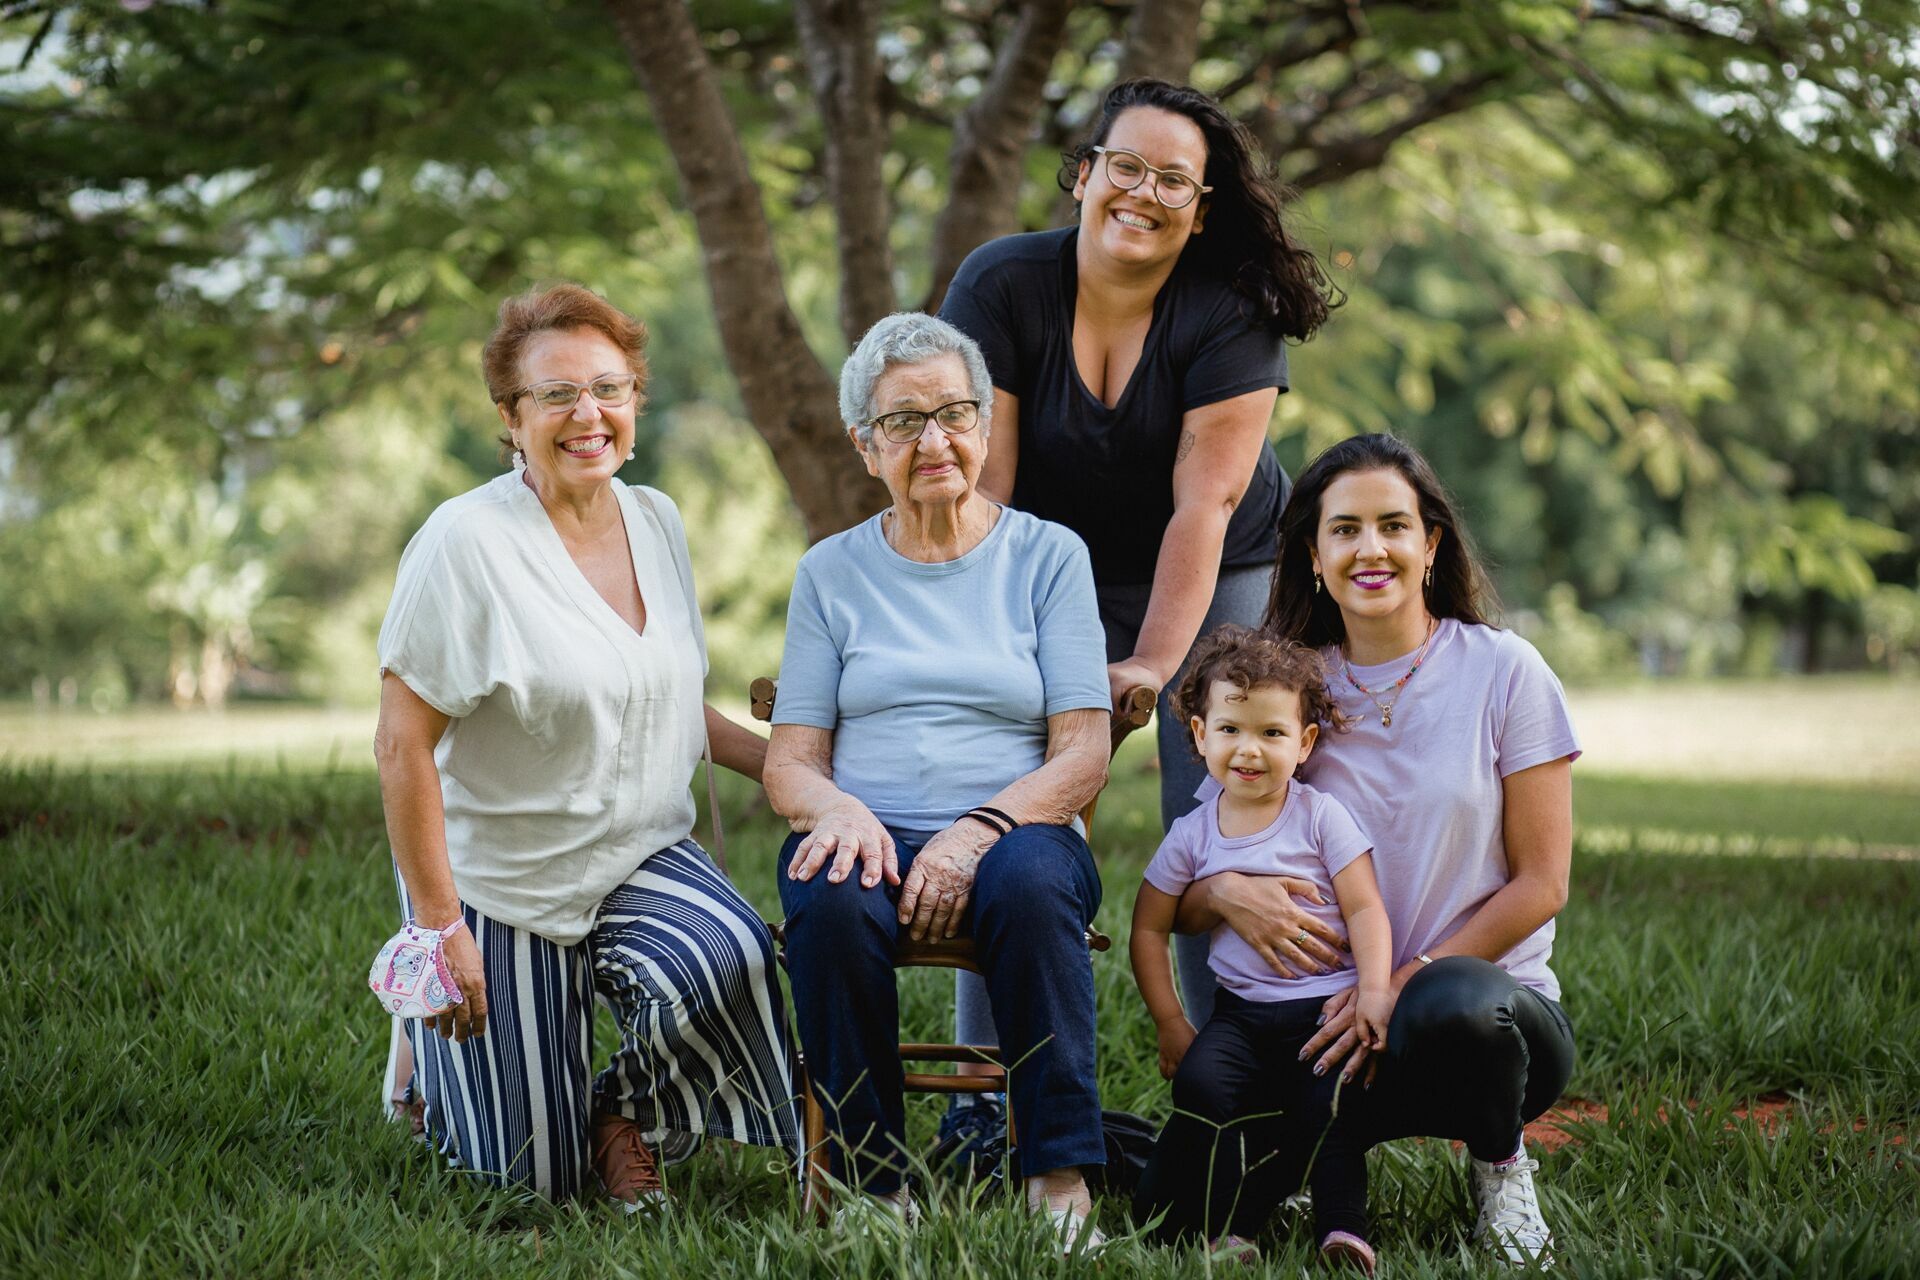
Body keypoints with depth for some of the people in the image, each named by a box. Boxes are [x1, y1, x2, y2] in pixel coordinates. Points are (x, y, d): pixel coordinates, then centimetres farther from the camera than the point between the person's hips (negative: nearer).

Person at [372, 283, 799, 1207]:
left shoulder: (657, 522, 3)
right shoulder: (469, 542, -18)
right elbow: (402, 747, -17)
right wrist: (439, 925, -18)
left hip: (645, 854, 5)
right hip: (505, 880, -4)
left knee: (730, 966, -30)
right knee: (540, 1177, 3)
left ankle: (622, 1110, 1)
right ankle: (432, 1046, 34)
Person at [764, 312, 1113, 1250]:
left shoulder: (1048, 556, 9)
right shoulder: (831, 572, 14)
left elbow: (1082, 756, 1)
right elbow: (788, 759, 10)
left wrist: (977, 831, -16)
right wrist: (838, 811, -14)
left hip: (1013, 831, -1)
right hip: (870, 836, 1)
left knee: (1029, 883, -37)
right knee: (831, 900, -34)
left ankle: (1060, 1178, -31)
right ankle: (871, 1182, -25)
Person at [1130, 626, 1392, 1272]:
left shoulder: (1322, 817, 0)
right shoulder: (1193, 835, 6)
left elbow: (1365, 909, -2)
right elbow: (1149, 929, 13)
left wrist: (1375, 990, -16)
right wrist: (1170, 1023, 7)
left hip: (1327, 1004, -2)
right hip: (1242, 1011, 2)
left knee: (1331, 1105, -24)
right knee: (1201, 1082, -24)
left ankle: (1343, 1227, -14)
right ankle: (1223, 1227, -18)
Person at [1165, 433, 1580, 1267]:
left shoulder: (1503, 672, -1)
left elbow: (1540, 884, -5)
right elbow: (1177, 904, 6)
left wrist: (1408, 982, -17)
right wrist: (1225, 892, -19)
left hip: (1490, 992, -2)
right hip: (1332, 1014, 2)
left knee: (1451, 1008, -41)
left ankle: (1500, 1164, -5)